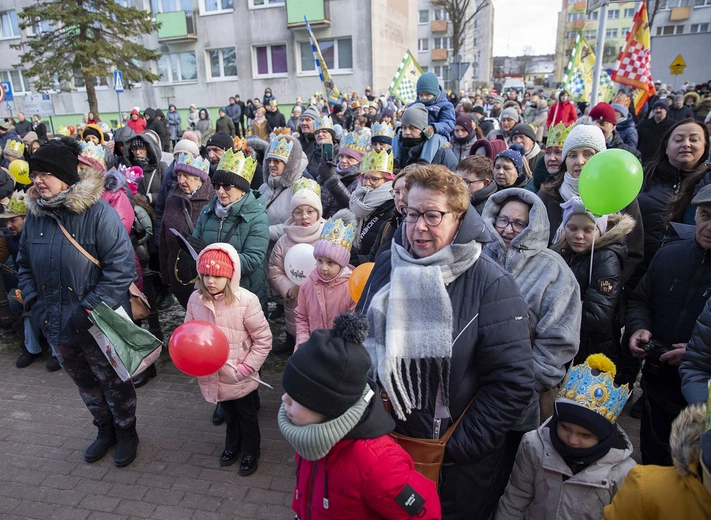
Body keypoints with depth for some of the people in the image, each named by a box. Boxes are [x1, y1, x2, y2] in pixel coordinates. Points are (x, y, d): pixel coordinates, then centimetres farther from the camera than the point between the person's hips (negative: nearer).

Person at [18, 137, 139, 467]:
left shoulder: (98, 212, -18)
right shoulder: (35, 215, 2)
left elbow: (120, 265, -20)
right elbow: (24, 264, 14)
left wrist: (91, 308, -21)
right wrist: (33, 304, 2)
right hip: (57, 326, 6)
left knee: (113, 381, 13)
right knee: (85, 383, 23)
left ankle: (126, 432, 36)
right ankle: (105, 430, 45)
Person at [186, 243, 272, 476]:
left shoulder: (246, 301, -23)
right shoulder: (195, 300, -9)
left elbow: (263, 339, -14)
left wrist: (248, 367, -16)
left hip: (240, 378, -4)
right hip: (212, 375, 4)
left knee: (246, 414, 19)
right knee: (228, 413, 27)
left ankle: (250, 452, 43)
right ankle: (232, 444, 53)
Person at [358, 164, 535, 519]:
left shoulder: (491, 285, -18)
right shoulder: (386, 267, -3)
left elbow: (513, 383, -19)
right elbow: (360, 340, 7)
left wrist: (459, 445, -17)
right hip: (386, 444, 4)